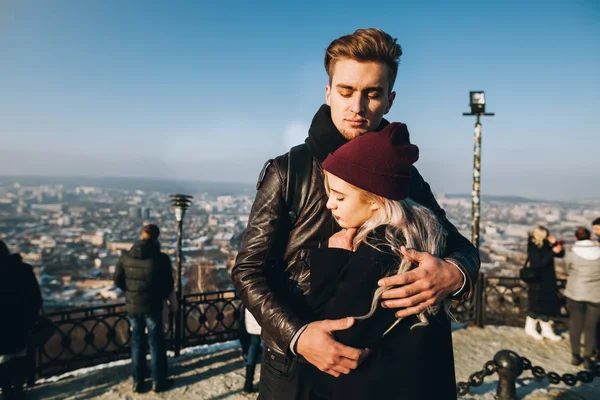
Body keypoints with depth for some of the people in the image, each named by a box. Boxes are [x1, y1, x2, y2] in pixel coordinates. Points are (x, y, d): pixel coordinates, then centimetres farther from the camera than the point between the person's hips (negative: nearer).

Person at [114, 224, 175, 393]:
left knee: (137, 343, 16)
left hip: (132, 306, 4)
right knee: (156, 343, 9)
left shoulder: (126, 257, -6)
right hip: (152, 306, -4)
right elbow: (168, 285, -10)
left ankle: (137, 382, 25)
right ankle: (159, 381, 19)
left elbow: (117, 280, 3)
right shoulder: (161, 258, -17)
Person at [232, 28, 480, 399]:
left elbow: (461, 246, -1)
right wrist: (296, 334, -27)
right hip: (295, 363, -2)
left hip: (379, 364, 2)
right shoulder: (287, 172, -8)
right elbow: (249, 270, -10)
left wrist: (454, 273, -26)